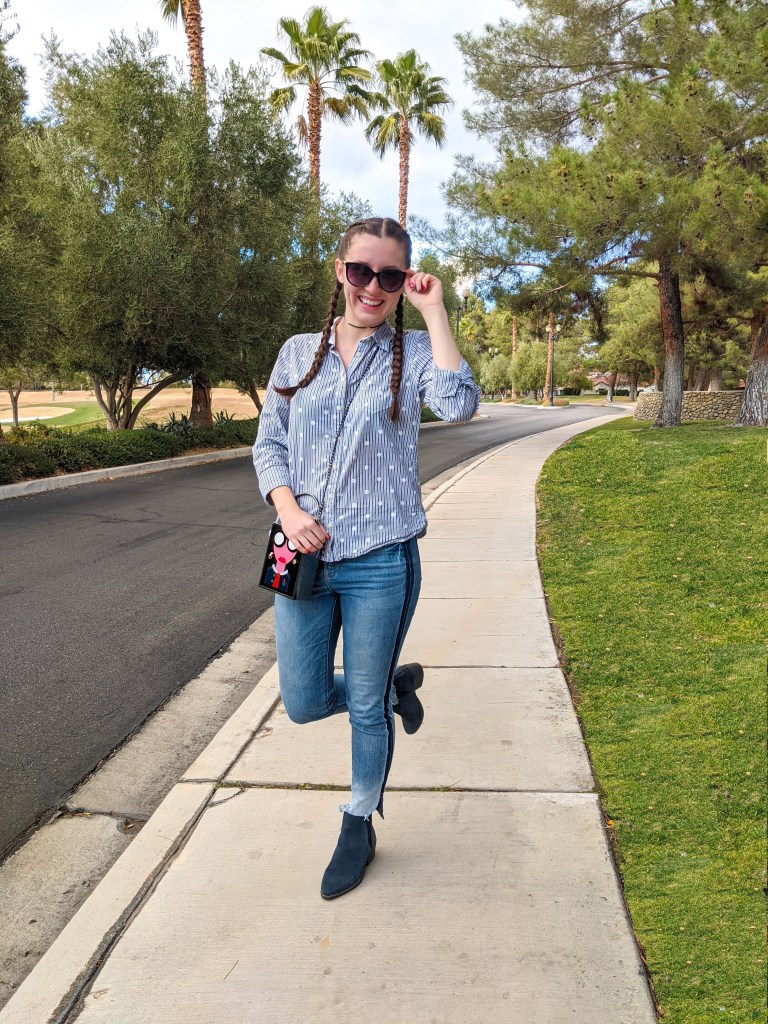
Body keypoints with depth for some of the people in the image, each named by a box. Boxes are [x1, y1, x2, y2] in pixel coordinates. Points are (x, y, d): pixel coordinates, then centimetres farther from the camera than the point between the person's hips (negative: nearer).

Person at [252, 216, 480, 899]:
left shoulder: (413, 352, -2)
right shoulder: (300, 352, 7)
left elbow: (458, 405, -22)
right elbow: (268, 444, 8)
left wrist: (434, 310, -15)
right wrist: (288, 509, -10)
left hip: (380, 563, -3)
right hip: (305, 558, 3)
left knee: (366, 708, 11)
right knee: (304, 704, 12)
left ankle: (359, 825, 37)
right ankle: (397, 684, 41)